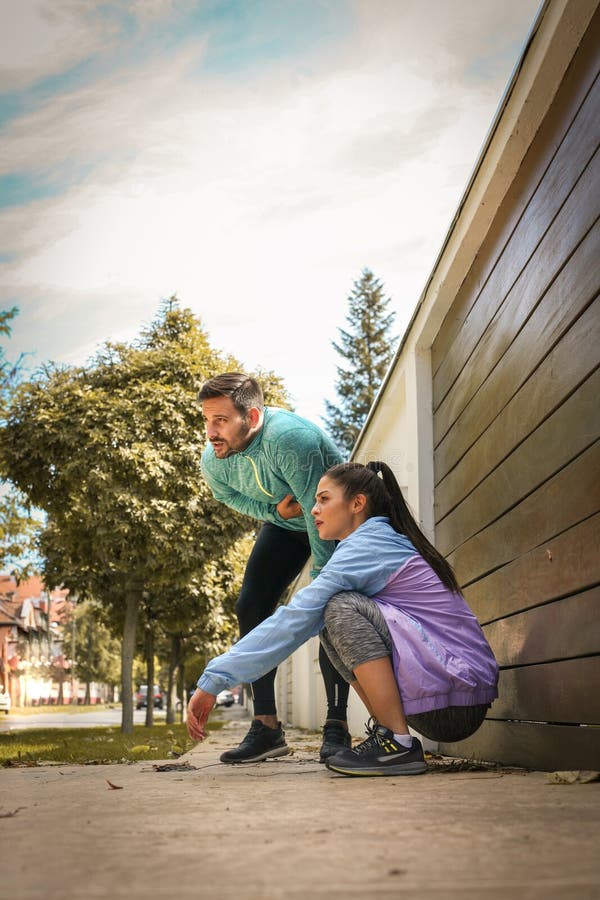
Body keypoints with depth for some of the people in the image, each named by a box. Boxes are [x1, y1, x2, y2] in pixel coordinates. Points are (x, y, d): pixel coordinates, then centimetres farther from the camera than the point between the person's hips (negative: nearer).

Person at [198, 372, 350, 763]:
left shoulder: (289, 438, -41)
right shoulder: (213, 463, -19)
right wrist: (274, 510, -18)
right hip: (283, 523, 6)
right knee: (251, 607, -6)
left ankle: (337, 727, -16)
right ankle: (267, 727, -3)